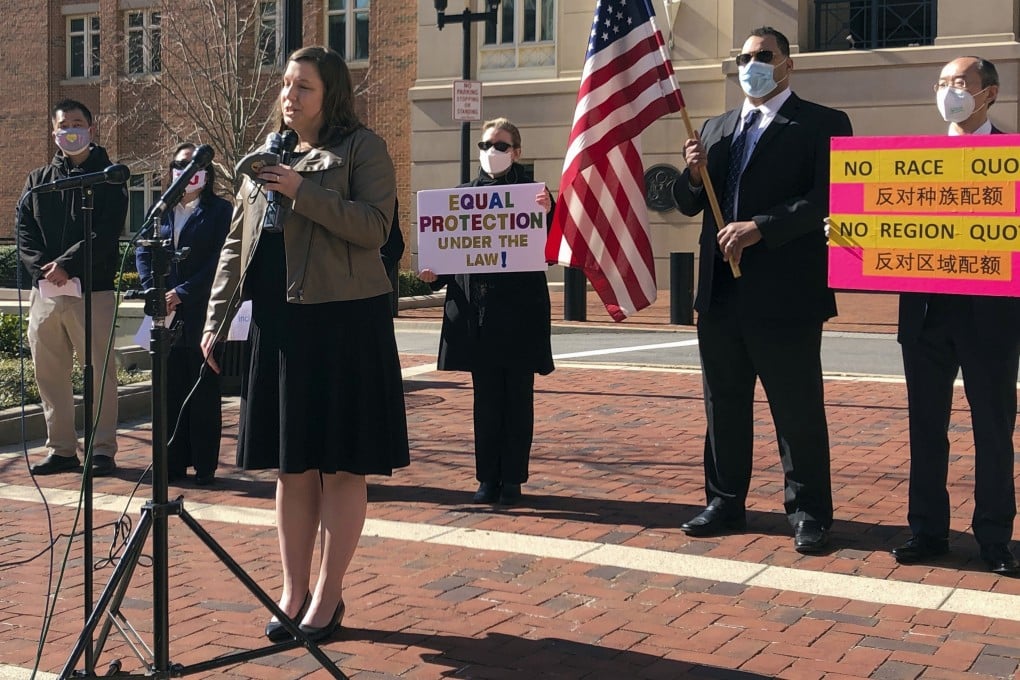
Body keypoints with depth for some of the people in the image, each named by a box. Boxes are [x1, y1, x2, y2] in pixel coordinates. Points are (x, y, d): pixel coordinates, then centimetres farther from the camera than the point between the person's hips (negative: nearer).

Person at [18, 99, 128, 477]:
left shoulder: (108, 178, 3)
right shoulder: (37, 180, 17)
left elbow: (106, 234, -9)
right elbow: (24, 231, 8)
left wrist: (67, 265, -17)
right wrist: (43, 268, -9)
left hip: (92, 290, -5)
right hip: (44, 291, 5)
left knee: (100, 372, -2)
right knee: (49, 374, 7)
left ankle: (102, 450, 4)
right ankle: (61, 449, 15)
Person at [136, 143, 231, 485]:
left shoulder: (219, 210, 0)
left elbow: (219, 261, -9)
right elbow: (143, 252, 10)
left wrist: (183, 292, -15)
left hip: (201, 312, -4)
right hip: (167, 315, 4)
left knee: (203, 392, 0)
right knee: (171, 390, 7)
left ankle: (205, 466, 6)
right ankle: (173, 462, 15)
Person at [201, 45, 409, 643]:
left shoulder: (361, 148, -1)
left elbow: (374, 228, -14)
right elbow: (236, 245, 18)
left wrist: (302, 191, -19)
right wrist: (216, 319, 13)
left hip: (343, 322, -6)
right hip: (277, 324, 6)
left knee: (341, 465, 1)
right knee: (292, 466, 10)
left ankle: (329, 595, 12)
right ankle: (294, 591, 21)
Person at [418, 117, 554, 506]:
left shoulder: (531, 193, 1)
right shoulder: (464, 194, 9)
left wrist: (546, 214, -26)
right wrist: (434, 275, -6)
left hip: (520, 310, -2)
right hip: (476, 312, 3)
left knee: (517, 397, 4)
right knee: (486, 397, 8)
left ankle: (513, 479, 13)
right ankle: (488, 478, 16)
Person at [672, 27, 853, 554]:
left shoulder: (822, 125, -1)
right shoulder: (715, 129, 17)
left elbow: (826, 198, -13)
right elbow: (689, 204, 16)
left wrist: (760, 227, -22)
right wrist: (694, 176, -5)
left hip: (786, 293, -6)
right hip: (721, 292, 6)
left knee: (798, 410, 2)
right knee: (724, 406, 13)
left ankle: (808, 513, 12)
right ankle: (725, 502, 24)